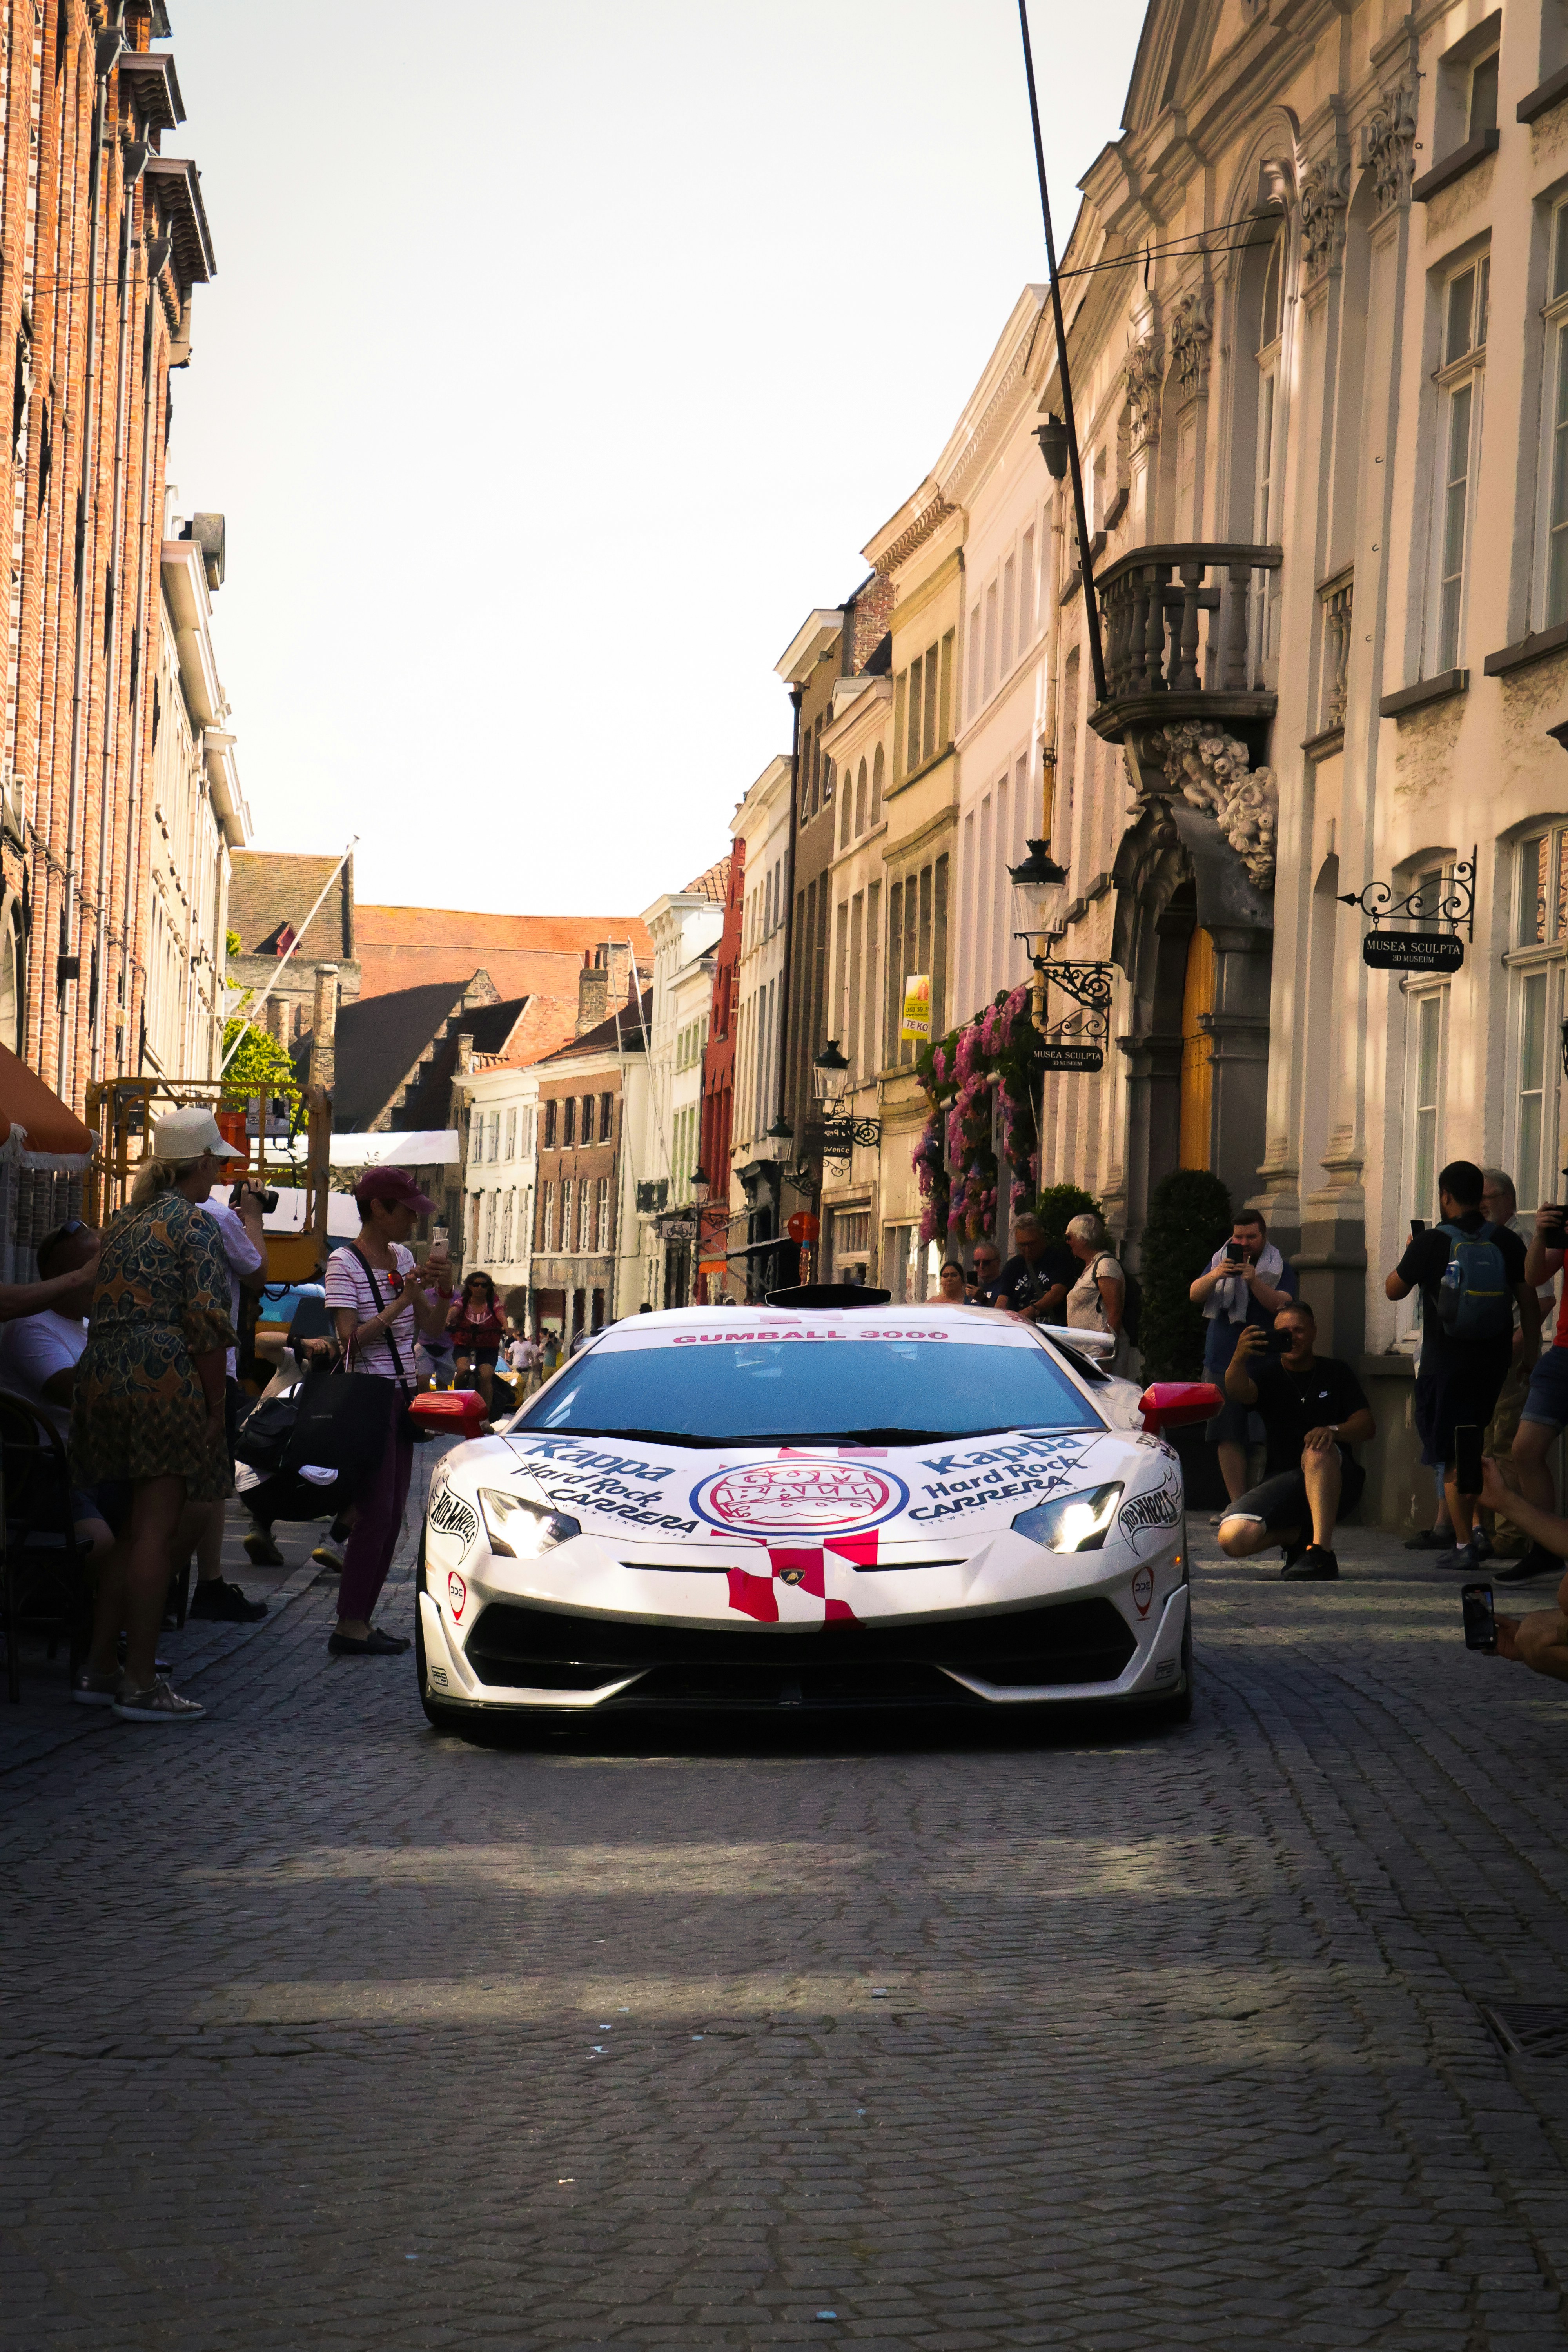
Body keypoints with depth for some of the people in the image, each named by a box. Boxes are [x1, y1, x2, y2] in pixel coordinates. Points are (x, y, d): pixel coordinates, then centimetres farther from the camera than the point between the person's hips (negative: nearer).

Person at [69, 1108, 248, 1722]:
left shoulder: (122, 1223, 18)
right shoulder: (193, 1224, -5)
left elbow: (101, 1308, 17)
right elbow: (207, 1323, -12)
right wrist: (215, 1406, -8)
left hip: (102, 1377, 7)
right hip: (165, 1378, -7)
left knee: (124, 1527, 16)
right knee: (155, 1529, -5)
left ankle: (100, 1663, 20)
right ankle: (140, 1683, -6)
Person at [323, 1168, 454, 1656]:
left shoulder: (402, 1257, 13)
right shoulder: (344, 1264, -10)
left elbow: (432, 1325, 12)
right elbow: (351, 1340, -18)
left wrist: (443, 1285, -5)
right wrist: (400, 1302, -21)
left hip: (400, 1395, 8)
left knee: (391, 1517, 6)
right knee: (375, 1514, -11)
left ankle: (361, 1620, 10)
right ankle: (349, 1626, -8)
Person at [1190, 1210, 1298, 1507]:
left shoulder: (1280, 1269, 5)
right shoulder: (1220, 1262, 16)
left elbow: (1283, 1305, -11)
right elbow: (1195, 1296, 3)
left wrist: (1254, 1282, -25)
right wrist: (1214, 1276, -17)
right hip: (1221, 1361, 4)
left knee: (1263, 1438, -14)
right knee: (1227, 1438, 1)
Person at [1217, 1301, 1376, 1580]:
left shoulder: (1335, 1372, 10)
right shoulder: (1268, 1374, 9)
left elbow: (1367, 1426, -1)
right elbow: (1239, 1393, -16)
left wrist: (1333, 1431, -24)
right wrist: (1238, 1359, -39)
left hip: (1335, 1481, -1)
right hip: (1282, 1481, 1)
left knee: (1318, 1449, -37)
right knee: (1233, 1539, -25)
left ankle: (1321, 1552, -39)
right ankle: (1300, 1535, 4)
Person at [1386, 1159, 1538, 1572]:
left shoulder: (1430, 1244, -10)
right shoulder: (1507, 1242, -1)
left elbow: (1393, 1290, 4)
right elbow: (1530, 1305, 0)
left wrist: (1410, 1254, 21)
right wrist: (1530, 1358, 9)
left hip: (1445, 1364, -4)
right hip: (1494, 1364, 4)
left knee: (1453, 1459, 1)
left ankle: (1465, 1546, -1)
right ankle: (1478, 1528, 15)